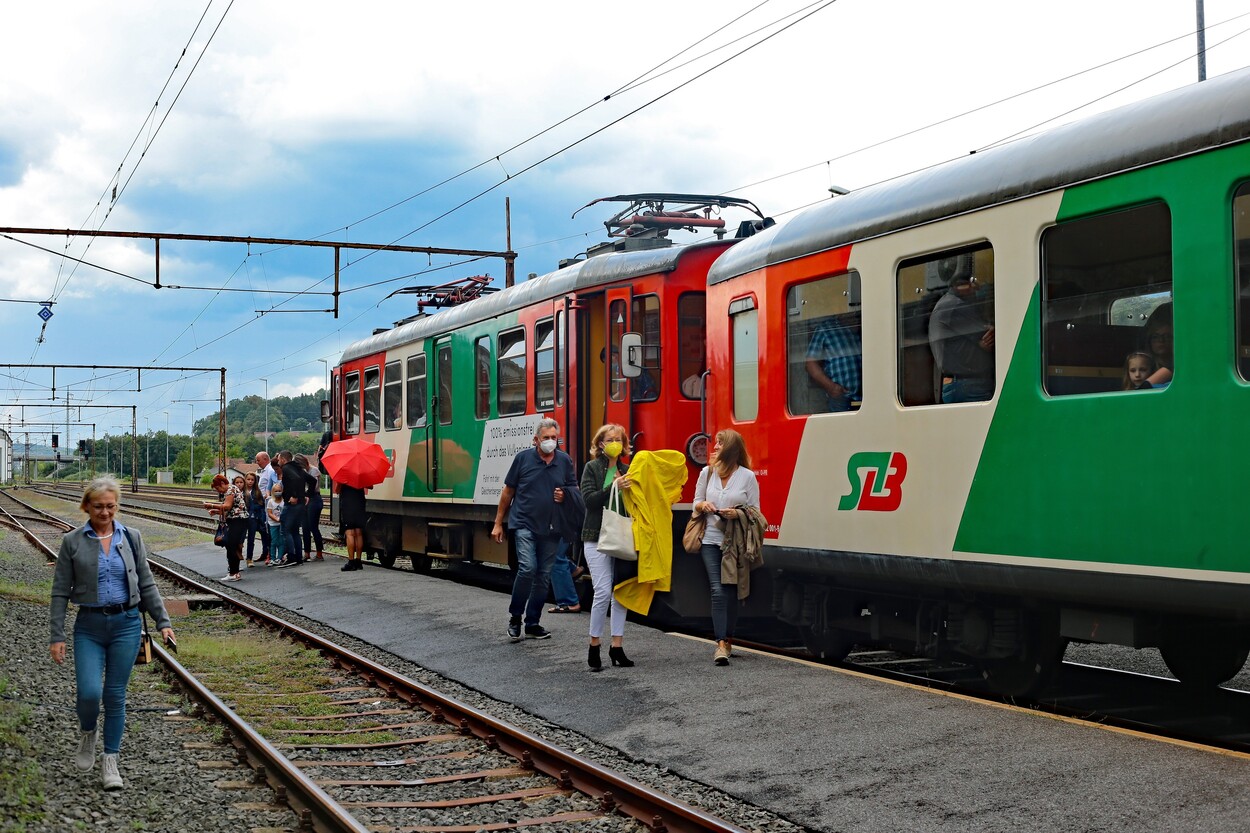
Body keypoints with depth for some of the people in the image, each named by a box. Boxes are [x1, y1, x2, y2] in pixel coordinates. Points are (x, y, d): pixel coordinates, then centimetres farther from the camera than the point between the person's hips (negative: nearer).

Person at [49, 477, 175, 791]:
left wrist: (163, 621, 3)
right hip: (89, 626, -1)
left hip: (126, 624, 1)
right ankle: (87, 733, 20)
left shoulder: (131, 538, 5)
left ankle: (110, 762, 15)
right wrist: (56, 636, -4)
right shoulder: (72, 542, 0)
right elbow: (61, 591, 0)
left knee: (115, 695, 4)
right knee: (89, 692, -13)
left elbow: (147, 585, 9)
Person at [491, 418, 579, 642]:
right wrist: (498, 523, 4)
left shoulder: (565, 461, 4)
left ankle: (532, 623, 18)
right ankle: (515, 616, 2)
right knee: (527, 568, -18)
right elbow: (508, 492, 4)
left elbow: (575, 490, 15)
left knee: (544, 576, 7)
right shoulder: (523, 458, -2)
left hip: (551, 528, 3)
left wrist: (565, 496, -9)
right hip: (524, 524, -3)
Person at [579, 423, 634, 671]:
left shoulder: (626, 470, 12)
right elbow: (589, 499, -11)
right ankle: (594, 646, 2)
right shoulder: (592, 468, 1)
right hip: (597, 537, -4)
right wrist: (613, 488, -22)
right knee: (603, 591, -11)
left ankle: (616, 646, 10)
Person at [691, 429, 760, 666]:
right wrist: (703, 505, -7)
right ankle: (721, 644, -12)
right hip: (711, 540, 1)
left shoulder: (748, 476, -1)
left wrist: (738, 513, -18)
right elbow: (696, 502, 15)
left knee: (731, 592, 6)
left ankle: (727, 640, 18)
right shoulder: (707, 472, 7)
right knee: (718, 591, -10)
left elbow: (755, 511, 1)